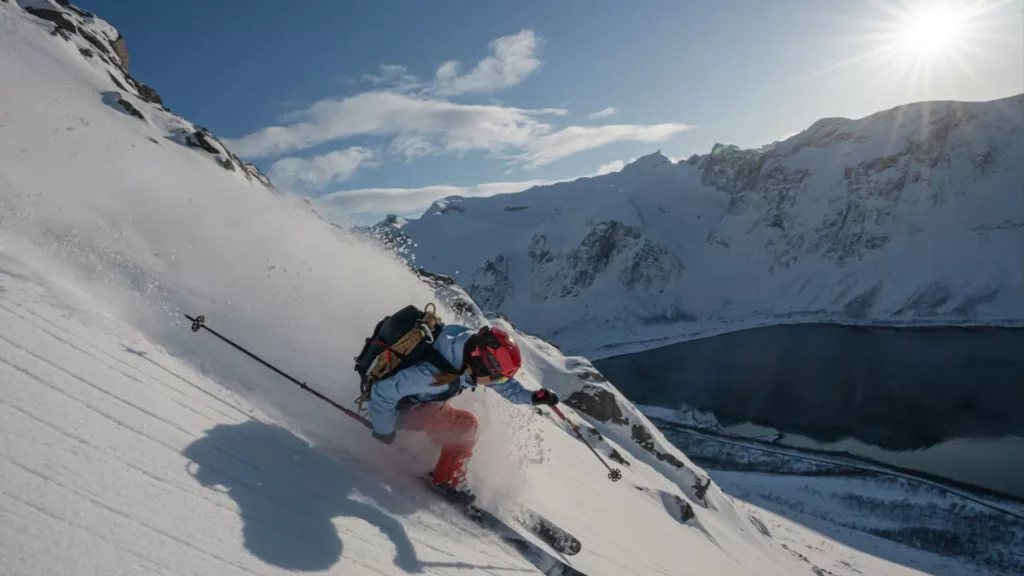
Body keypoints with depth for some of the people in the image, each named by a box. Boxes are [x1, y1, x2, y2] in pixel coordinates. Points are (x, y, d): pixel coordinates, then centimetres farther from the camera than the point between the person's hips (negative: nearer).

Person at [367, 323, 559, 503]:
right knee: (465, 425, -19)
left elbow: (503, 384, -1)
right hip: (402, 407, -8)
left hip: (424, 401, 8)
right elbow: (384, 391, -33)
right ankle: (448, 482, -5)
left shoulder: (471, 356, -17)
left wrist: (532, 396, -14)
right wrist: (384, 429, -19)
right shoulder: (436, 372, -40)